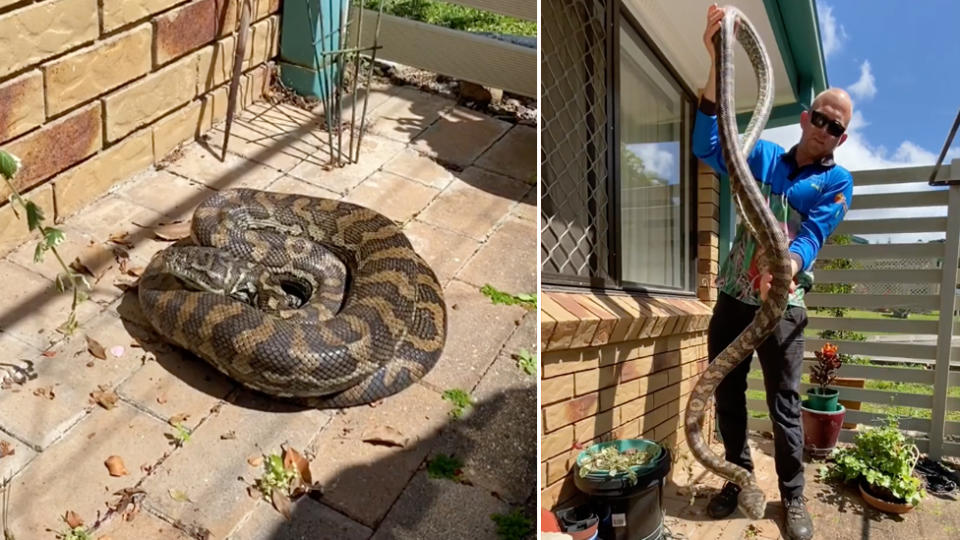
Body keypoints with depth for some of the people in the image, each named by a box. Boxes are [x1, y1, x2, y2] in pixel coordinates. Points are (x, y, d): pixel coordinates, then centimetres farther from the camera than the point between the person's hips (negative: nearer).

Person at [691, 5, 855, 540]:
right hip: (732, 298, 3)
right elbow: (707, 145, -11)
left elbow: (812, 236, -15)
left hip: (783, 306, -2)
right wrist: (719, 63, -21)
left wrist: (787, 267, -40)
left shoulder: (838, 182, 0)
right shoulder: (763, 156, 6)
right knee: (727, 395, 11)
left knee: (785, 406, 3)